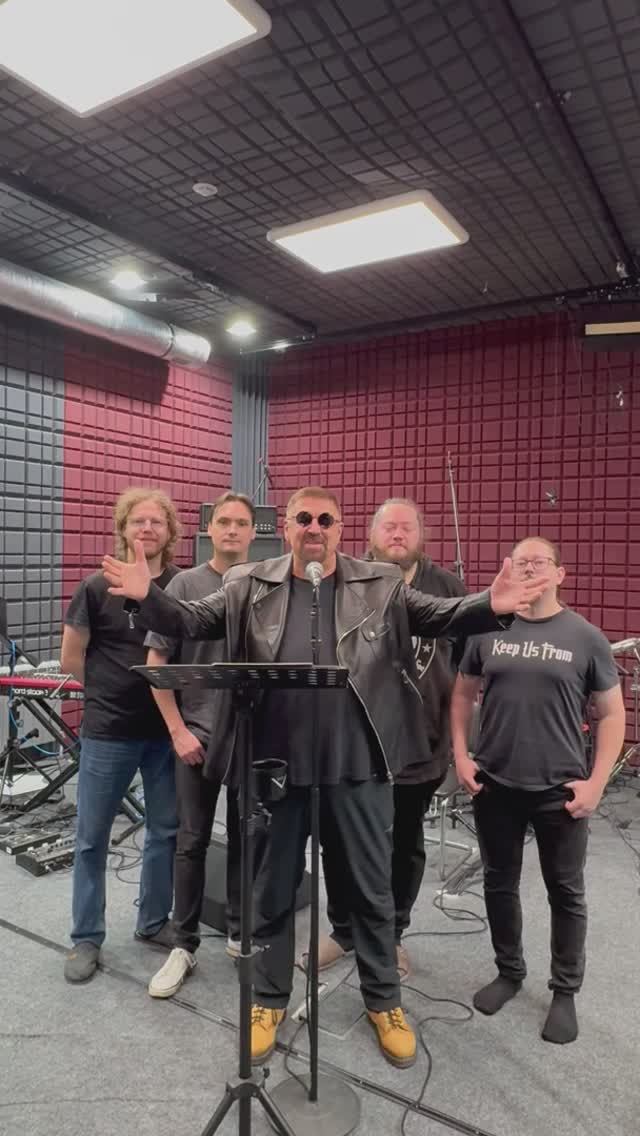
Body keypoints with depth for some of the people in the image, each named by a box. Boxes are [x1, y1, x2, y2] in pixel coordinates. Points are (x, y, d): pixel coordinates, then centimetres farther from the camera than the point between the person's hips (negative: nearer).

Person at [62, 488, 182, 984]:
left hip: (167, 729, 2)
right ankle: (86, 938, 26)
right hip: (108, 731, -2)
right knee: (92, 837, 8)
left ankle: (154, 922, 33)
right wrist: (111, 691, 6)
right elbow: (71, 657, 1)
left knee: (166, 829, 13)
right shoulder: (98, 587, -7)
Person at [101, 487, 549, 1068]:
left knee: (372, 886, 15)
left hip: (358, 762, 0)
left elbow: (442, 617, -1)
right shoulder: (248, 586, 1)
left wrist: (491, 605, -20)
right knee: (272, 887, 17)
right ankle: (269, 999, 40)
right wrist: (148, 596, -17)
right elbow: (191, 622, 1)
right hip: (275, 762, 1)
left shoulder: (382, 585, 0)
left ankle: (384, 1001, 38)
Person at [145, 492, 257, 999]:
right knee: (192, 842, 8)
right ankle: (184, 946, 23)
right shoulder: (185, 585, -4)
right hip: (197, 734, -1)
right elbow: (155, 663, -4)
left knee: (246, 839, 13)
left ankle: (240, 934, 31)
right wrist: (178, 730, -8)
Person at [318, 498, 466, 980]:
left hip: (420, 745, 1)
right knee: (340, 844, 13)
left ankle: (391, 934, 38)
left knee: (405, 848, 17)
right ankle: (343, 930, 35)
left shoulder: (448, 588, -1)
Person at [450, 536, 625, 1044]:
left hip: (559, 791, -2)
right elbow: (464, 694, 9)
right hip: (494, 786, 2)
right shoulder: (487, 630, 0)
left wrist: (596, 782, -8)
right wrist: (460, 755, 0)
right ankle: (509, 971, 38)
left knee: (566, 893, 12)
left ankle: (565, 992, 32)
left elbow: (612, 713, 0)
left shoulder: (585, 637, -5)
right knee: (500, 883, 16)